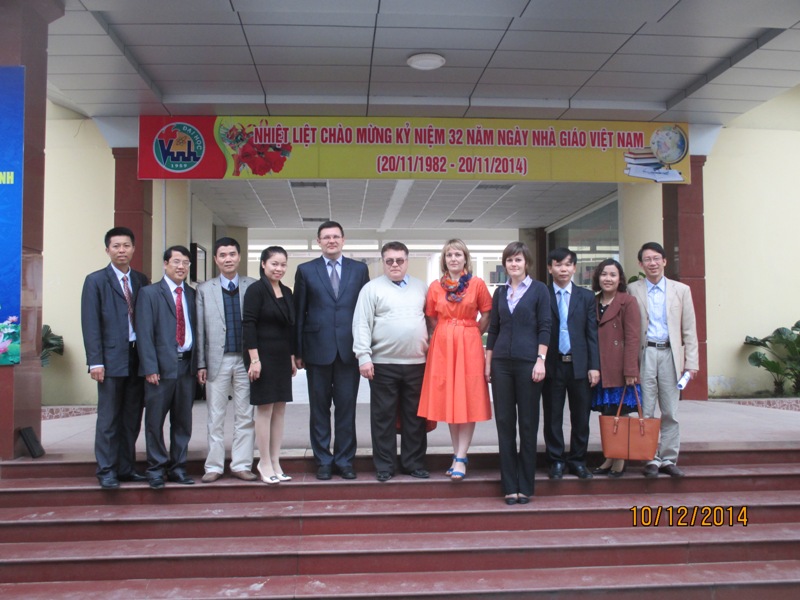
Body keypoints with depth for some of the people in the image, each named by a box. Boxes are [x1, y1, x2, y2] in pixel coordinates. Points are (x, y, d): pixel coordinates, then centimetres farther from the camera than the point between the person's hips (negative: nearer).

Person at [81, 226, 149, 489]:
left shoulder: (141, 280, 12)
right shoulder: (96, 280, 0)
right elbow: (90, 324, -5)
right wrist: (96, 361, -11)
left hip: (138, 358, 4)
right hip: (111, 358, -4)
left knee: (132, 418, 10)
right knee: (109, 418, 2)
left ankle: (126, 468, 20)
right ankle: (106, 471, 12)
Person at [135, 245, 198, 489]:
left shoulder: (192, 295, 12)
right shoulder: (149, 293, 0)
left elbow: (196, 329, 11)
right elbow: (144, 334, -6)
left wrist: (197, 363, 3)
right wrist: (150, 368, -13)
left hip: (187, 365, 4)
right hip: (161, 366, -4)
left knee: (183, 422, 10)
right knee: (155, 421, 3)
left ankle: (178, 468, 20)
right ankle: (156, 469, 15)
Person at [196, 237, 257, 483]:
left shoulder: (253, 286, 5)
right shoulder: (204, 289, 7)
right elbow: (200, 328, 4)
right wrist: (201, 363, -1)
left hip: (246, 359, 0)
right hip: (217, 360, 0)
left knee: (245, 416, 6)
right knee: (215, 416, 7)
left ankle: (241, 464, 16)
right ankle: (214, 466, 17)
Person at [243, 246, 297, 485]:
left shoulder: (286, 292, 12)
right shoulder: (256, 290, -8)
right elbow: (248, 325, -14)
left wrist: (292, 357, 15)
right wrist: (254, 359, -18)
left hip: (282, 358, 7)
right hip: (263, 357, -7)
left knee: (279, 410, 8)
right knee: (265, 409, -1)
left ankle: (275, 462, 15)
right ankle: (265, 464, 8)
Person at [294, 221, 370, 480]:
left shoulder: (360, 269, 8)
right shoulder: (305, 271, 6)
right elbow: (299, 313, 4)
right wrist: (298, 351, -1)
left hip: (349, 349, 0)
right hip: (318, 349, 0)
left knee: (346, 408, 5)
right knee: (319, 408, 7)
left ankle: (344, 460, 17)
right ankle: (323, 461, 18)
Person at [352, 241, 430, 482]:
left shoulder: (420, 287, 12)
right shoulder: (372, 288, 0)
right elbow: (361, 324, -5)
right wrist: (363, 356, -12)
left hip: (417, 363, 3)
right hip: (383, 363, -3)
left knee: (415, 416, 9)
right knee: (383, 417, 4)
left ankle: (414, 463, 21)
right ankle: (384, 466, 14)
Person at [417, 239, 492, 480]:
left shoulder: (477, 284, -1)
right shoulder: (435, 287, 6)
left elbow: (487, 315, 5)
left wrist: (470, 334, 2)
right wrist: (447, 334, 7)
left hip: (469, 345, -2)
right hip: (442, 346, 3)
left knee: (467, 400, -3)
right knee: (448, 400, 5)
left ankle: (461, 458, 0)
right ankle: (457, 453, 15)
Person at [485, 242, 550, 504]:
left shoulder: (538, 289, 1)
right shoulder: (500, 292, 12)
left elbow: (544, 327, -4)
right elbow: (493, 329, 13)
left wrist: (541, 360, -12)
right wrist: (488, 363, 9)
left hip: (528, 362, -3)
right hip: (501, 363, 4)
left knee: (528, 423, 3)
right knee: (504, 422, 4)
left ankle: (525, 485, 12)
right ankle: (509, 485, 12)